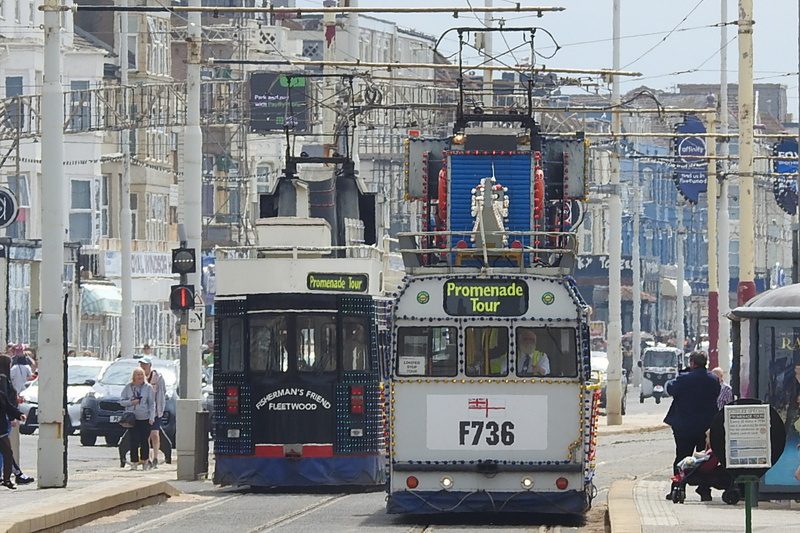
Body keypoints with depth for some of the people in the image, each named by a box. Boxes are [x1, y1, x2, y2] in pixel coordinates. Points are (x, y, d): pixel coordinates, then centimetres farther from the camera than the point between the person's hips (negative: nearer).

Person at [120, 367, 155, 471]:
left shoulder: (148, 387, 4)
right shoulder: (128, 387, 6)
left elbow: (152, 404, 3)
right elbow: (122, 401, 9)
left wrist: (152, 417, -6)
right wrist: (131, 402, -11)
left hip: (145, 418, 0)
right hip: (132, 418, 0)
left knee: (144, 441, 0)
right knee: (134, 441, -6)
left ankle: (145, 461, 14)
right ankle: (134, 462, -2)